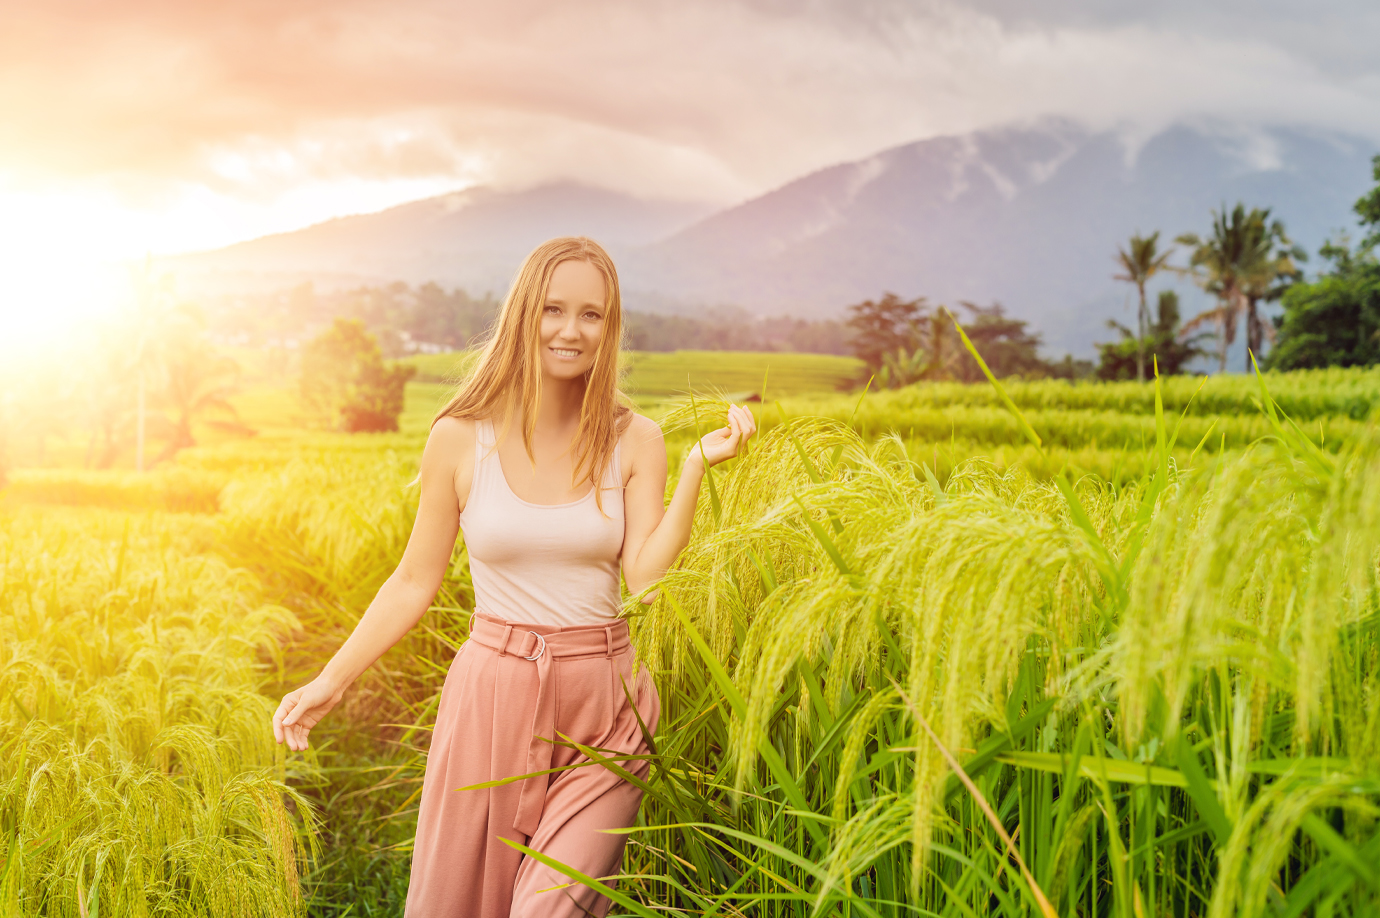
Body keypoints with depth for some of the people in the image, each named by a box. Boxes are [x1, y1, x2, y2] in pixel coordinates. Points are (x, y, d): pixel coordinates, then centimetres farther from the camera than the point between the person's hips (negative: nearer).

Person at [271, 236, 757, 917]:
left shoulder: (635, 441, -1)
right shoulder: (460, 439, -3)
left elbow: (647, 579, -11)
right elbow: (416, 581, 4)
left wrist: (699, 466, -17)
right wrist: (332, 681, 1)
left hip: (604, 705, 0)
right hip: (493, 700, 1)